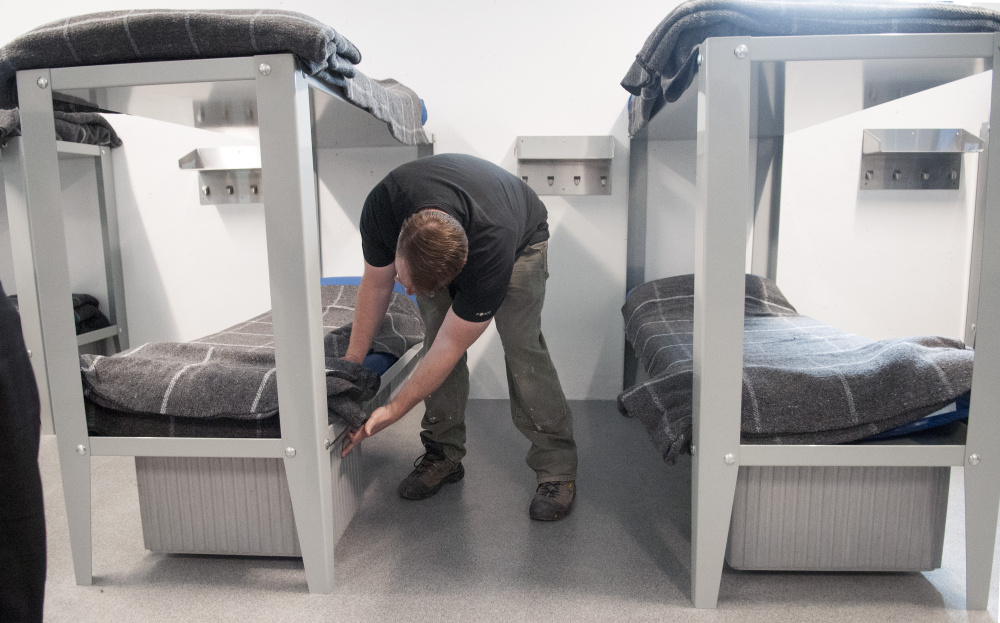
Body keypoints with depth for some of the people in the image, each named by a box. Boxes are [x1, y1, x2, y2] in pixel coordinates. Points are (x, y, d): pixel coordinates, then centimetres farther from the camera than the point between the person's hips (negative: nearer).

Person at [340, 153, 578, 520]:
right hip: (433, 242, 4)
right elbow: (376, 284, -15)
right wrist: (351, 363, -12)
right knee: (436, 333, -10)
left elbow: (450, 347, -33)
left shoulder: (492, 256, -45)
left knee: (521, 343, -18)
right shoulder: (382, 207, -35)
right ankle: (444, 454, 5)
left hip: (521, 239, -4)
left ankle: (557, 467, -8)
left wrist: (392, 412, -28)